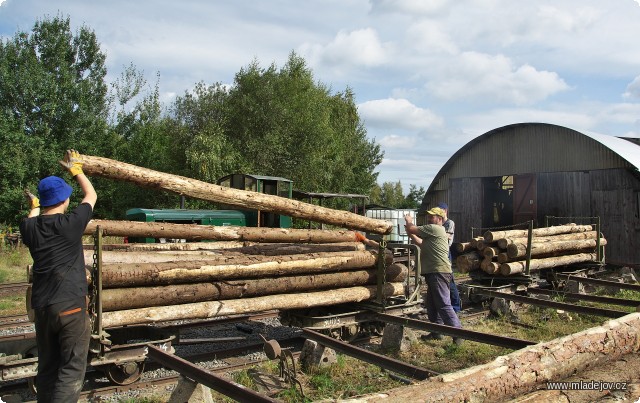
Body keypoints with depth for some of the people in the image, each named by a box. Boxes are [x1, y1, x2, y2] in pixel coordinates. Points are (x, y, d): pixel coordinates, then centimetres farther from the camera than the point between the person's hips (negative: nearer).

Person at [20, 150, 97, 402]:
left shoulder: (30, 228, 0)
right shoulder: (71, 223, -11)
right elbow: (91, 196, 7)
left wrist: (34, 206, 44)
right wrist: (76, 169, 20)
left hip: (41, 307, 6)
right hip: (71, 306, -5)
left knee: (47, 368, 17)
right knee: (71, 369, 1)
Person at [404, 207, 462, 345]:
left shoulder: (434, 229, -10)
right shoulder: (435, 231, 24)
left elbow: (411, 229, -9)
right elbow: (422, 244, 30)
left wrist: (409, 221, 13)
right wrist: (411, 234, 22)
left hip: (439, 273, -11)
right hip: (434, 273, 11)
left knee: (444, 305, -11)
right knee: (432, 305, 17)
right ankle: (436, 332, 25)